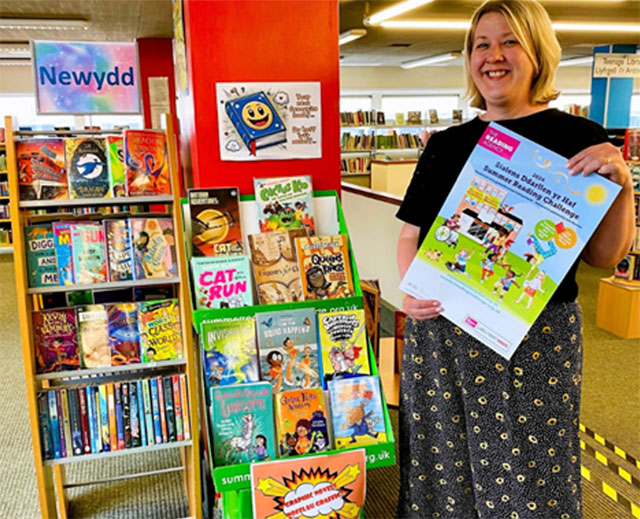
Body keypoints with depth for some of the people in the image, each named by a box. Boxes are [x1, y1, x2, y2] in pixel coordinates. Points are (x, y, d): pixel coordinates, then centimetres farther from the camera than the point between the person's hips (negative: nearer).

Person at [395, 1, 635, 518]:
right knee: (441, 460, 15)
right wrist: (411, 291, -7)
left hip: (535, 338, -3)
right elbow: (411, 233, 10)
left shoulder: (579, 141, -2)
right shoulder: (447, 144, 7)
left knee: (527, 473, 10)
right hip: (439, 330, 3)